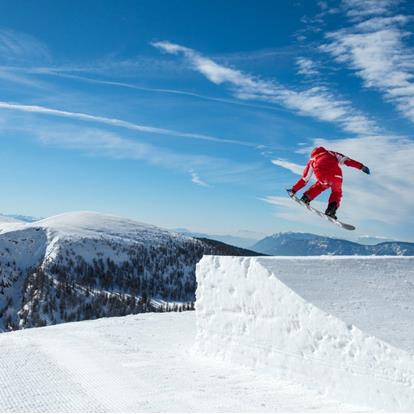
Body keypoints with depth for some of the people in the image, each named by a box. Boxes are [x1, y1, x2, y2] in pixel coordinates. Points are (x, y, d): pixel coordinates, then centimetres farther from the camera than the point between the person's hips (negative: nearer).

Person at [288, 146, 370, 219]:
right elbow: (346, 160, 19)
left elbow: (304, 179, 34)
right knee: (337, 192, 25)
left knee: (322, 185, 35)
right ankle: (332, 208, 3)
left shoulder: (312, 160, 34)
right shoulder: (331, 153, 36)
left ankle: (306, 198, 26)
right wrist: (361, 167, 12)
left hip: (321, 174, 1)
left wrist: (294, 190, 42)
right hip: (335, 174, -1)